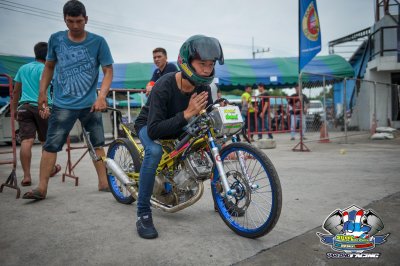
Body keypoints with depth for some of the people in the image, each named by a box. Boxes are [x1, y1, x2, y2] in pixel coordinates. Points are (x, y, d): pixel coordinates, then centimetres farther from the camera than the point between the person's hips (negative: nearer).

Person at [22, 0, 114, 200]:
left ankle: (103, 182, 21)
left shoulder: (98, 42, -5)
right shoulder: (56, 39, 1)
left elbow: (108, 71, -5)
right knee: (51, 145, -2)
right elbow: (49, 66, 13)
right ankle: (42, 188, 7)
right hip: (62, 104, 0)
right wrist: (42, 93, 9)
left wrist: (101, 97, -18)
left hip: (90, 104, 0)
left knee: (97, 143, 9)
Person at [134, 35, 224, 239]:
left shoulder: (203, 88, -17)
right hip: (149, 125, -5)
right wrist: (187, 114, -47)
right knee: (154, 151, -37)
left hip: (177, 126, 5)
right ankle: (143, 214, -21)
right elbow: (154, 130, -39)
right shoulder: (164, 86, -34)